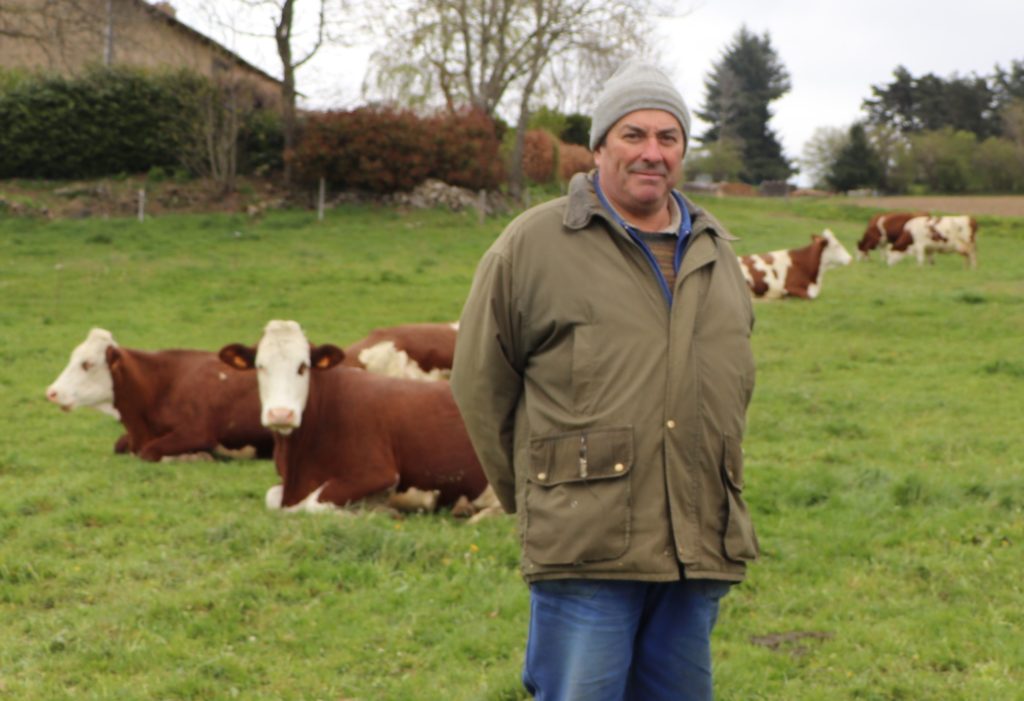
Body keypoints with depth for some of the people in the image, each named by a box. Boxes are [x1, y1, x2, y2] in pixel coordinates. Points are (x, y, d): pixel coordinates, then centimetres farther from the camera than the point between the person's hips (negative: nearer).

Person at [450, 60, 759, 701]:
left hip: (699, 548, 5)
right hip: (587, 551, -5)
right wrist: (530, 497, 8)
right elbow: (479, 381, 4)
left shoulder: (716, 253, 16)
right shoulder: (532, 244, 0)